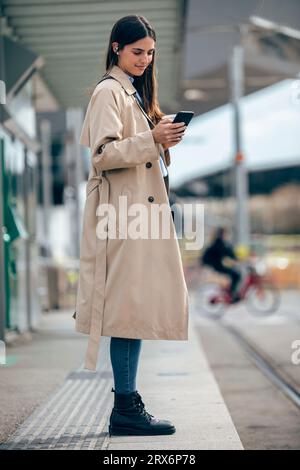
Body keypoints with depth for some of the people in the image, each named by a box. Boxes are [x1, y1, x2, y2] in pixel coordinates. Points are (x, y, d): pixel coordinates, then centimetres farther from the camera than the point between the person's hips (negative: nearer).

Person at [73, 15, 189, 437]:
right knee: (131, 306, -11)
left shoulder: (135, 93, 22)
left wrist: (165, 139, 14)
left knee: (138, 306, 7)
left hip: (142, 209, 10)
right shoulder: (108, 92, -7)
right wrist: (152, 140, -24)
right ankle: (126, 407, -8)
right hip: (122, 213, -10)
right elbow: (104, 154, -17)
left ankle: (128, 404, 9)